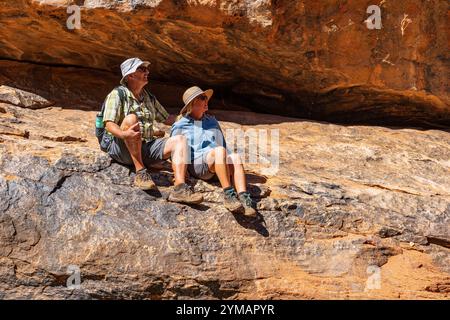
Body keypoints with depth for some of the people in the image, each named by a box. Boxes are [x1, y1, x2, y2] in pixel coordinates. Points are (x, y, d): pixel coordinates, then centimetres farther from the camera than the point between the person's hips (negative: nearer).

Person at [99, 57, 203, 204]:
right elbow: (109, 125, -12)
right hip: (121, 147, -6)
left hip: (147, 146, 6)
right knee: (131, 118, -32)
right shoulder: (117, 94, 0)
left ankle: (180, 189, -36)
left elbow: (167, 119, 28)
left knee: (180, 140, -15)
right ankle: (140, 172, -31)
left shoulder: (149, 98, 21)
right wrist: (125, 134, -33)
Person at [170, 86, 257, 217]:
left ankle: (244, 198, -47)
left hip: (217, 164, 4)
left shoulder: (212, 121, 29)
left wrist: (228, 162, 14)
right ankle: (229, 195, -43)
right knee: (219, 151, -36)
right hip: (195, 163, -4)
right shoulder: (180, 126, 16)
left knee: (235, 158, -31)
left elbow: (223, 144, 31)